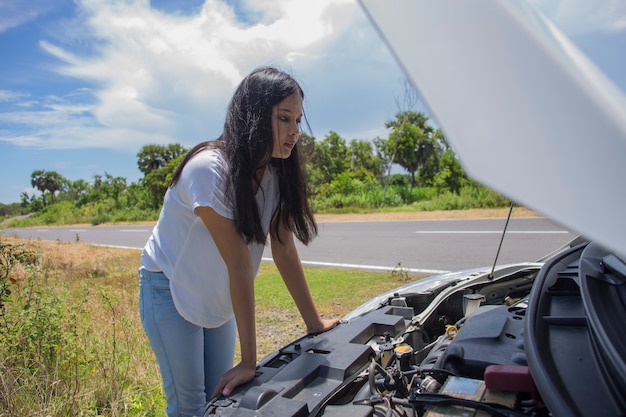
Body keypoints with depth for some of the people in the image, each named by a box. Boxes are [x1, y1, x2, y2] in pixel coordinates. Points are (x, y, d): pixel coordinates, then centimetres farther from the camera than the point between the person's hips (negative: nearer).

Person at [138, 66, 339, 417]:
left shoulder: (277, 173, -9)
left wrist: (314, 322, -8)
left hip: (217, 296, 6)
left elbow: (284, 249, -9)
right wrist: (249, 359, -24)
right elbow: (240, 264, -32)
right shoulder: (208, 169, -29)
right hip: (170, 287, -5)